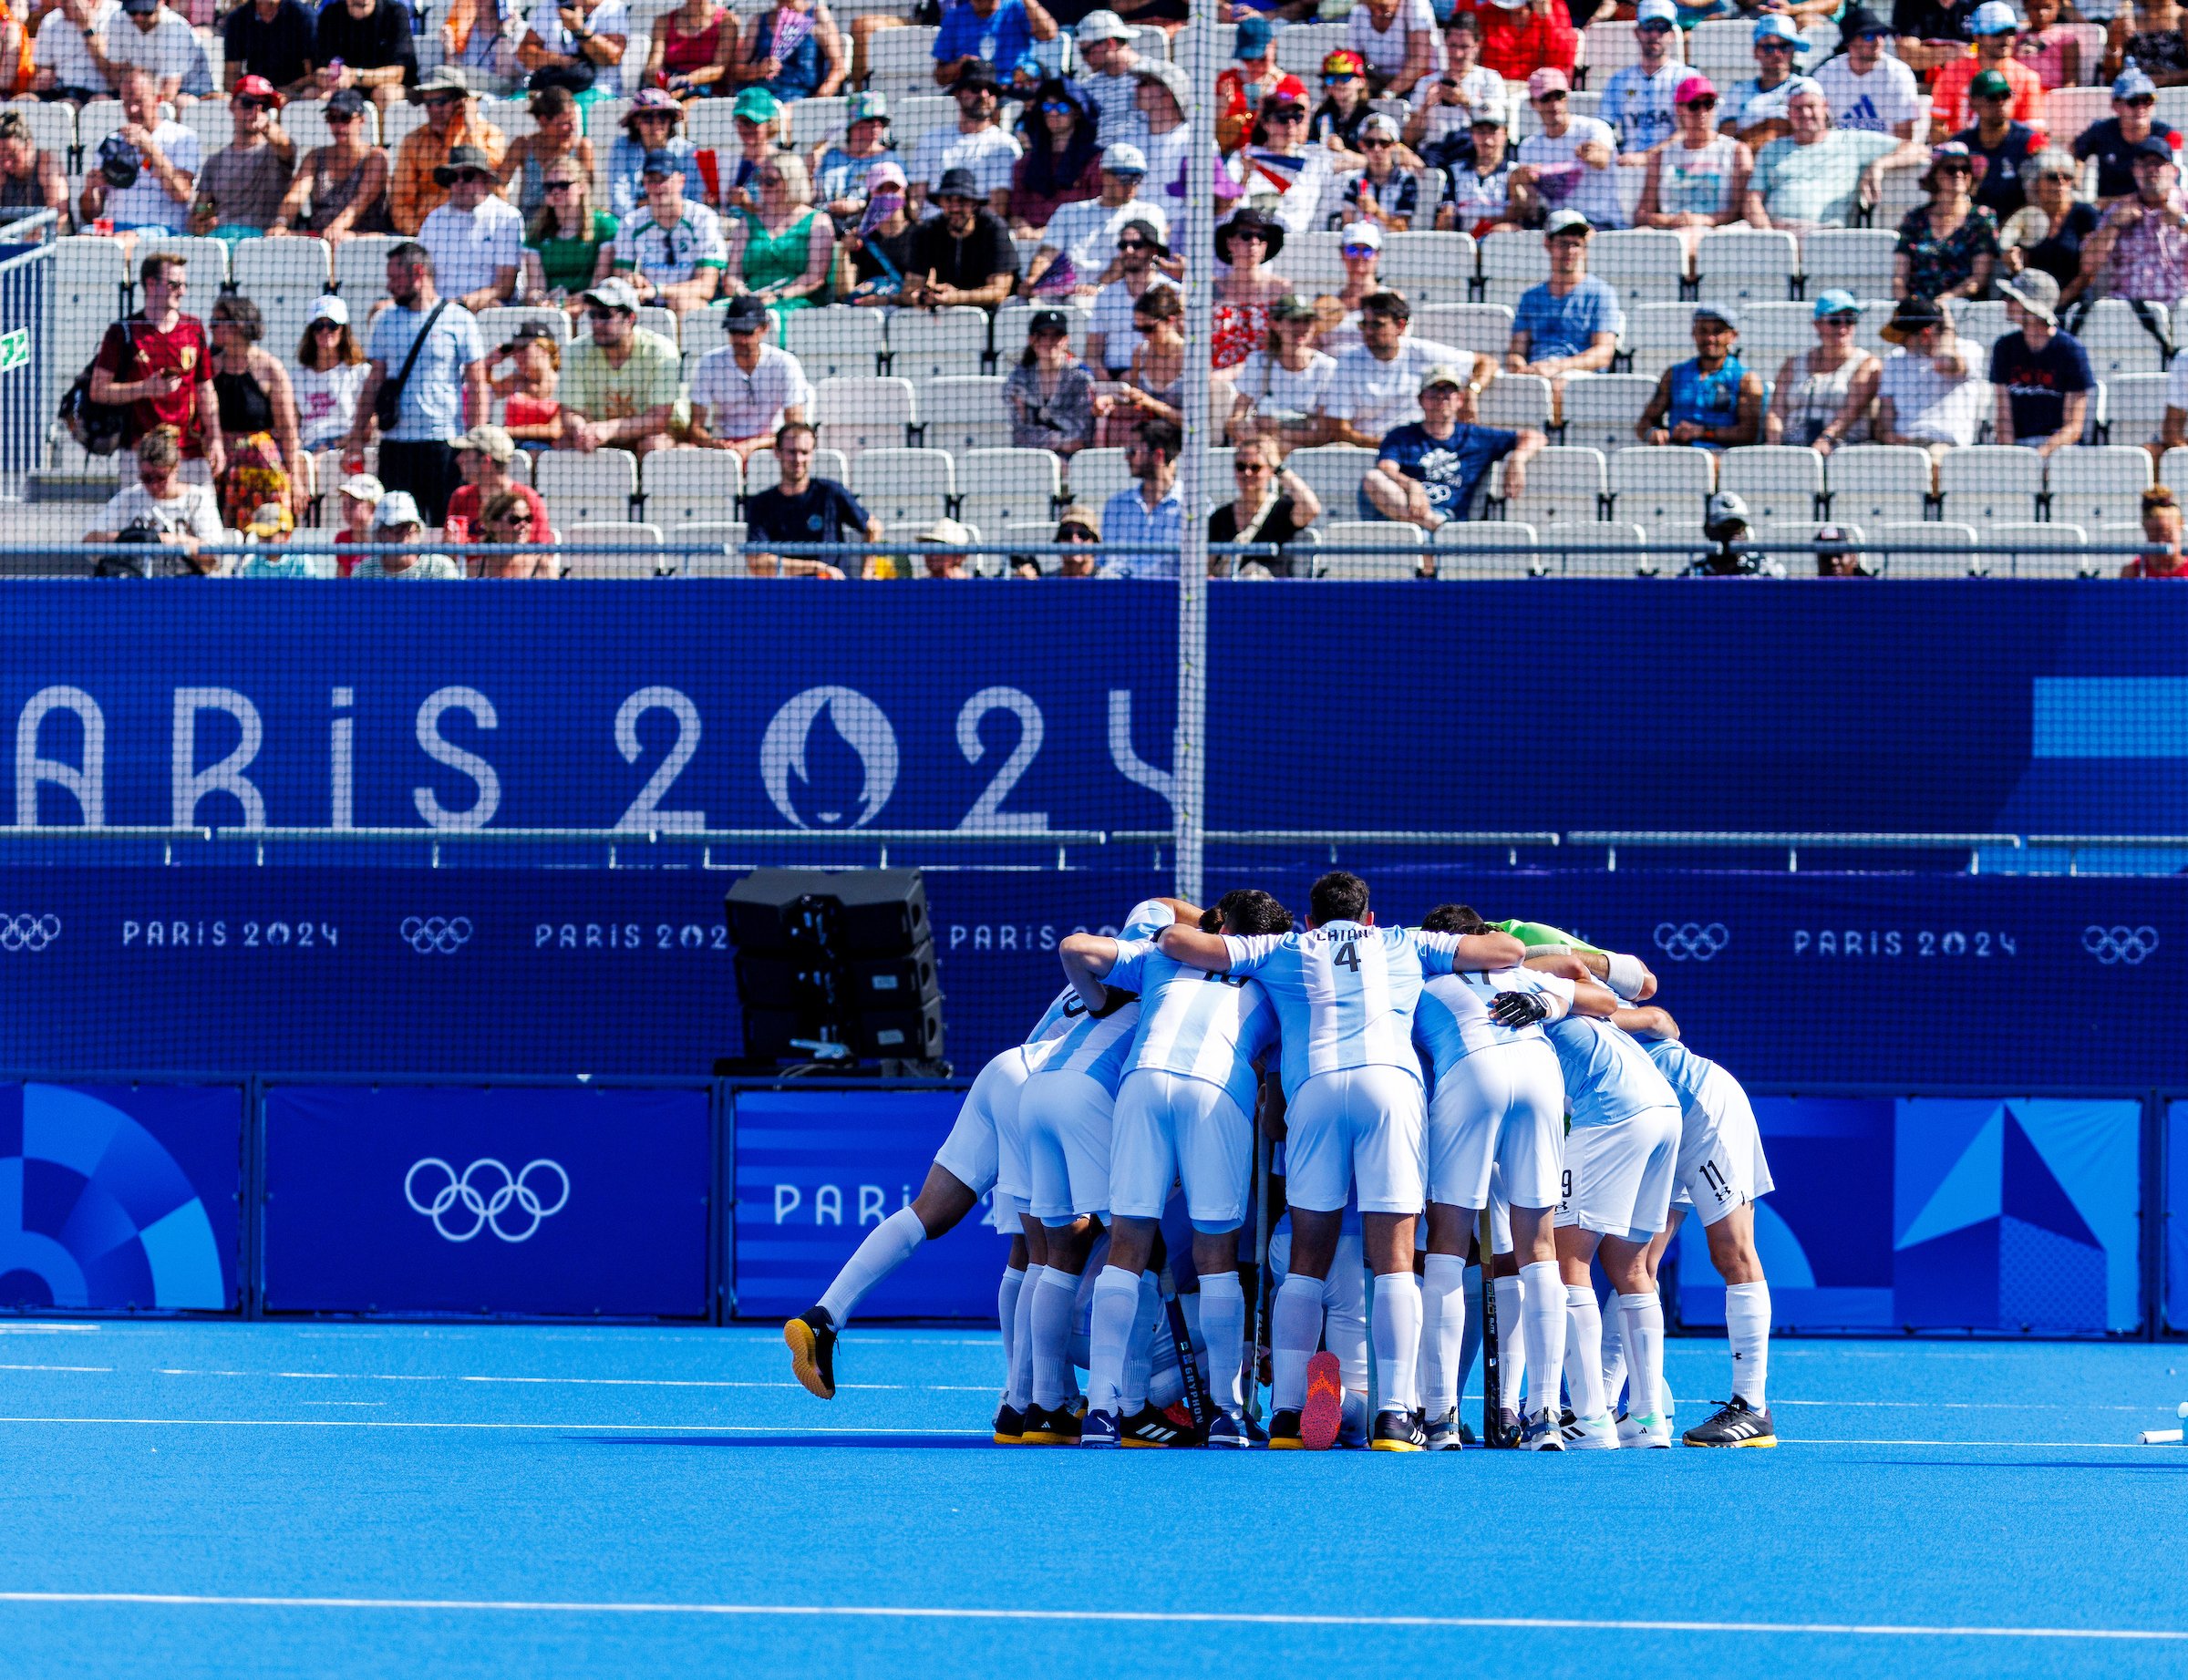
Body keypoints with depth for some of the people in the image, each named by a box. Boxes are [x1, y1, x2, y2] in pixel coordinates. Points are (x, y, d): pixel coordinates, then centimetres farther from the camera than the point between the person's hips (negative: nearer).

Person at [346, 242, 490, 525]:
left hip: (443, 443, -4)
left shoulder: (459, 320, -1)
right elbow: (374, 382, 16)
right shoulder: (386, 320, 13)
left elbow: (477, 385, -1)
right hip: (394, 444, 4)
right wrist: (356, 437, 11)